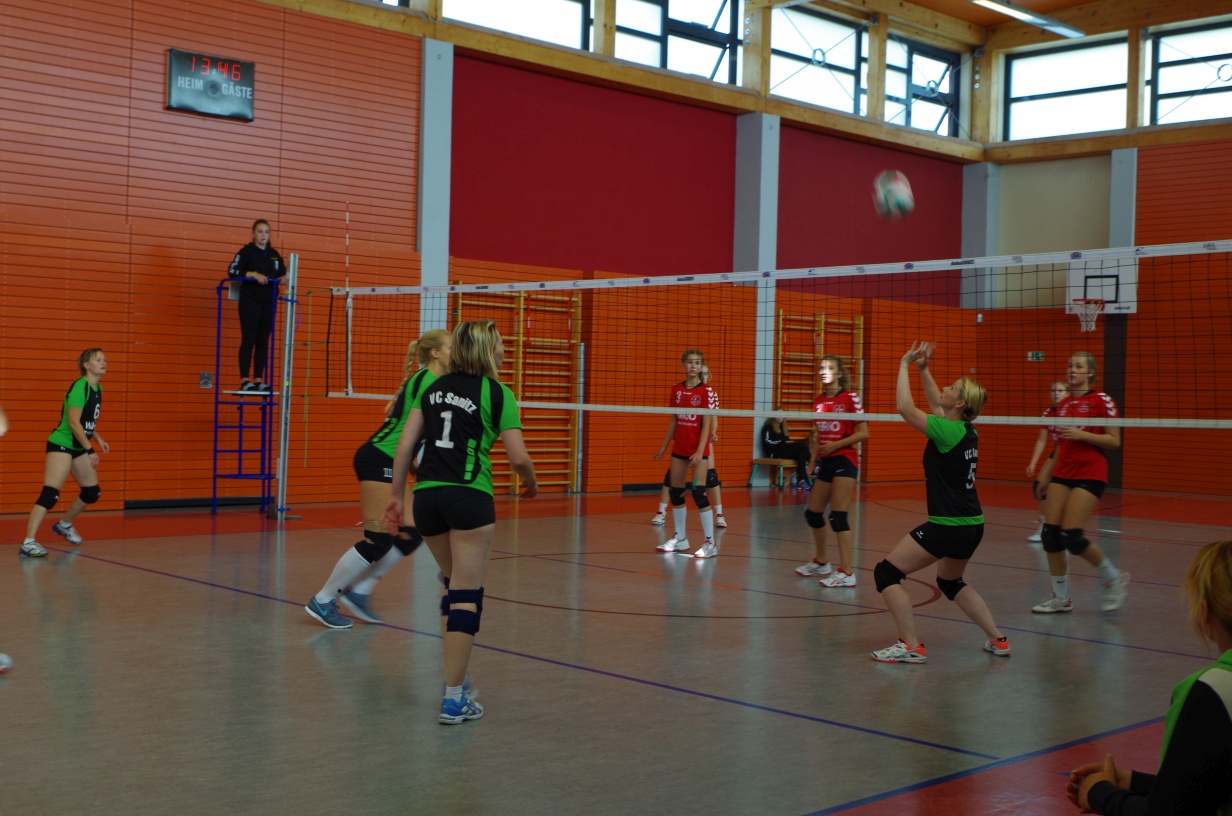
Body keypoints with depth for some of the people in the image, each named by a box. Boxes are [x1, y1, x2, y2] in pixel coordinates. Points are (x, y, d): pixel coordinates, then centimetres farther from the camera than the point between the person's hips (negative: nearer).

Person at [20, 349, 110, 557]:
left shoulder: (98, 389, 9)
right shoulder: (79, 387, -18)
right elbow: (73, 422, -22)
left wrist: (99, 440, 11)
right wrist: (90, 450, -21)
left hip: (80, 447, 9)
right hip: (61, 445, -9)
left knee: (92, 492, 15)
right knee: (50, 494, -19)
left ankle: (64, 525, 37)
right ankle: (28, 542, -21)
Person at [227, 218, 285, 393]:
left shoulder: (274, 254, 13)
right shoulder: (246, 251, -3)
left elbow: (282, 273, 16)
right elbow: (232, 271, -13)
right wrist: (254, 274, -23)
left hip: (268, 302, 5)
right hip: (250, 301, -5)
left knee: (263, 342, 5)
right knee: (248, 340, -6)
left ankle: (258, 380, 9)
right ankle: (244, 380, -3)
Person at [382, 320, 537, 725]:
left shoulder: (435, 388, 13)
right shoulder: (497, 394, -2)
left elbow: (405, 444, 8)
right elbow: (518, 457, -6)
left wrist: (396, 494, 12)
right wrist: (531, 483, 14)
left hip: (427, 494, 6)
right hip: (469, 497, -6)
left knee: (453, 585, 23)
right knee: (467, 594, -1)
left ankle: (456, 677, 27)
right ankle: (454, 698, -2)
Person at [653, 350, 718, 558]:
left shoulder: (706, 392, -8)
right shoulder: (676, 390, 7)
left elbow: (706, 424, -12)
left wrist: (700, 452, -20)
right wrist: (664, 446, 13)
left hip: (698, 449, -6)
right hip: (679, 448, 6)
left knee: (699, 492, -11)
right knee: (675, 492, 9)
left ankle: (710, 543, -5)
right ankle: (680, 538, 23)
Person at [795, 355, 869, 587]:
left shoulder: (850, 399, -8)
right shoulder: (818, 401, 9)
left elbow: (863, 433, -11)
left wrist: (836, 445, -19)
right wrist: (812, 464, 12)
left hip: (844, 461, -7)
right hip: (825, 462, 7)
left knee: (838, 516, -13)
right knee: (813, 513, 12)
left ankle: (847, 572, -12)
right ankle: (820, 562, 31)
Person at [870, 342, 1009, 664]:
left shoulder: (948, 431, -17)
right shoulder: (967, 429, 7)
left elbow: (905, 407, -17)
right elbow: (935, 403, 25)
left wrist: (905, 364, -8)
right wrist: (923, 368, 20)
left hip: (947, 526, -10)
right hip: (973, 525, 10)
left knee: (886, 572, -3)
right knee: (951, 582, 30)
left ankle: (910, 646, -7)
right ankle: (997, 639, 27)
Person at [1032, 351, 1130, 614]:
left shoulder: (1101, 400, -5)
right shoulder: (1063, 404, 13)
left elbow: (1115, 441, -8)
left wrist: (1081, 435, -18)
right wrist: (1047, 477, 23)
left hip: (1090, 474, -6)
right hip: (1063, 473, 6)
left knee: (1071, 535, -15)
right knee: (1050, 533, -3)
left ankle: (1115, 578, 9)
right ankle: (1061, 599, 9)